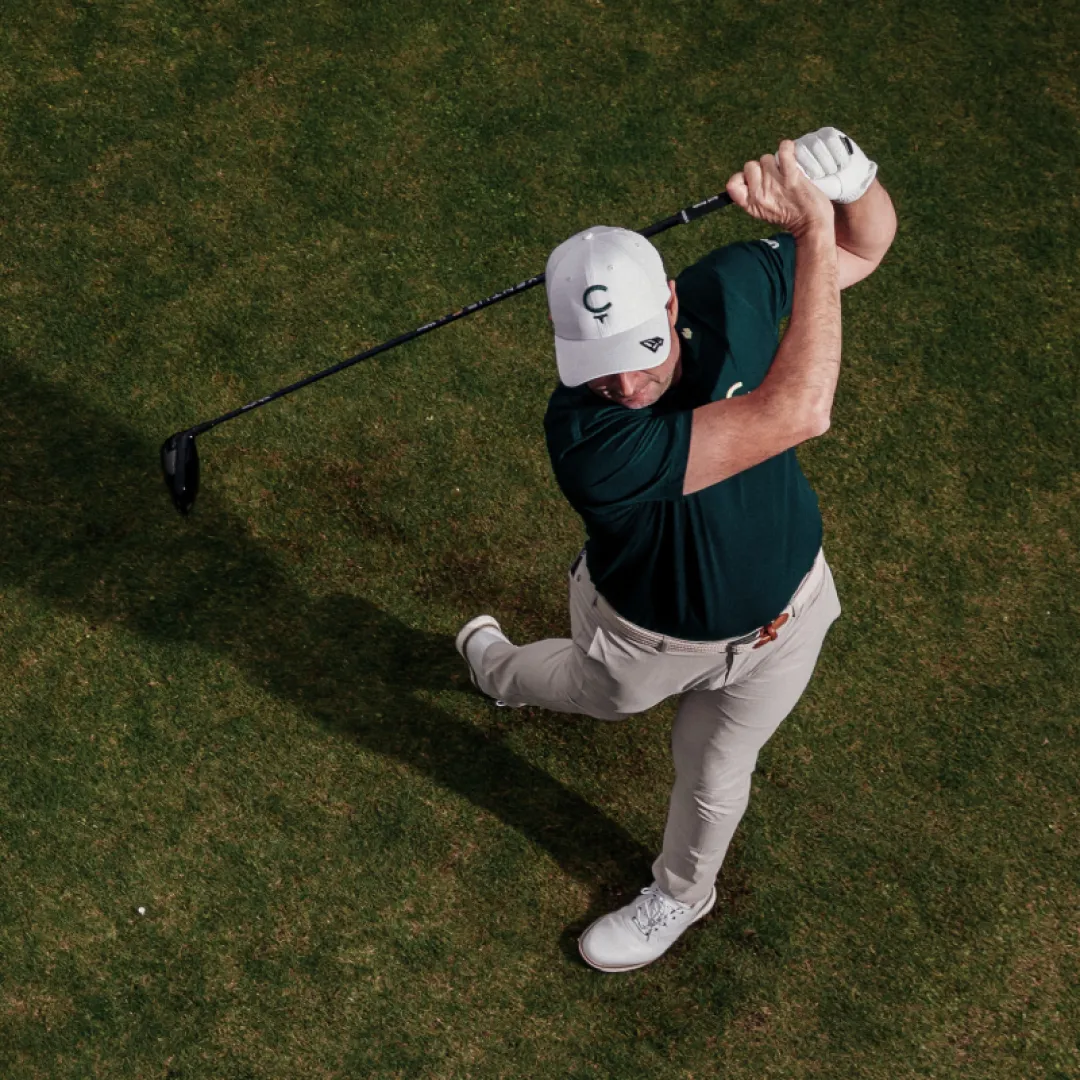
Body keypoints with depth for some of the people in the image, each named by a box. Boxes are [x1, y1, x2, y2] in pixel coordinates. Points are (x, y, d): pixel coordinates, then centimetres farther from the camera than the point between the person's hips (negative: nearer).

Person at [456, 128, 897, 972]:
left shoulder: (729, 291, -30)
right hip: (648, 637, -3)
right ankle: (495, 664, 70)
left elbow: (867, 244, -12)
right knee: (594, 693, 34)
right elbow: (798, 413, -52)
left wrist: (847, 180, -36)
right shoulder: (587, 440, -46)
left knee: (714, 778, 27)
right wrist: (814, 225, -47)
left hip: (778, 619, 3)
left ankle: (680, 897, 61)